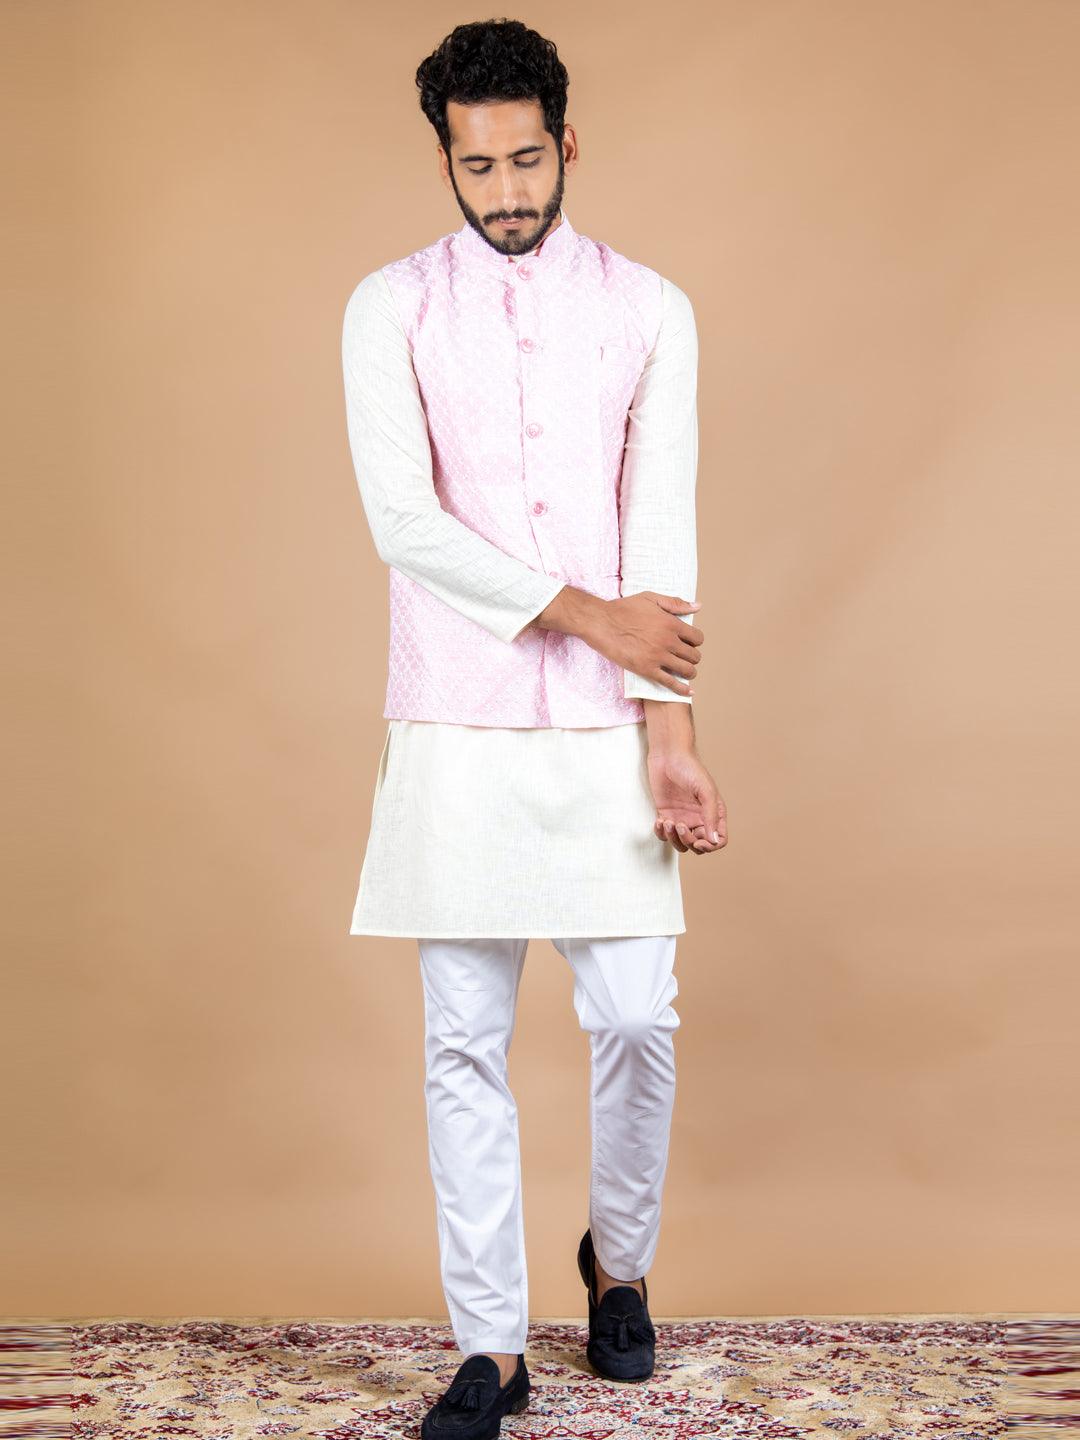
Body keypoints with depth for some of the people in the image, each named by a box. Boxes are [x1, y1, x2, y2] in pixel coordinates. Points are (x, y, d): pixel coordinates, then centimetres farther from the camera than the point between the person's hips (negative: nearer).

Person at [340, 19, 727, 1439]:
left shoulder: (648, 309, 5)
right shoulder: (393, 307, 3)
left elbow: (661, 533, -3)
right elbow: (405, 523, -8)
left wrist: (671, 738, -11)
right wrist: (591, 616, -12)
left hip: (604, 732, 1)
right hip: (455, 732, 0)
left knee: (637, 1017, 0)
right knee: (465, 1042, 3)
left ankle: (621, 1260, 29)